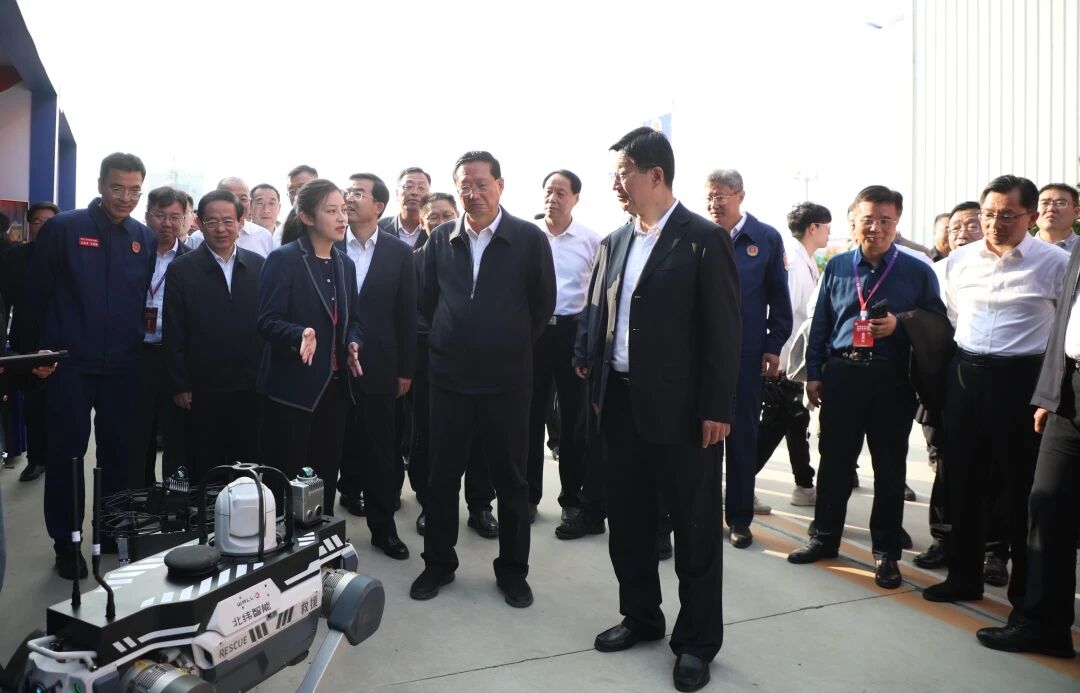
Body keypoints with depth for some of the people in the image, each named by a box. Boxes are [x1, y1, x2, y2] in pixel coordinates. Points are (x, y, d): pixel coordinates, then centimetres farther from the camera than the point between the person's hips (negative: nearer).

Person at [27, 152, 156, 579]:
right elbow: (36, 292, 0)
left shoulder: (146, 239, 5)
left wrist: (137, 341, 6)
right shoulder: (62, 229, -4)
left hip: (123, 366, 3)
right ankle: (66, 543, 19)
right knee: (67, 454, 6)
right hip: (69, 364, -2)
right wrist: (49, 343, 4)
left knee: (119, 453, 11)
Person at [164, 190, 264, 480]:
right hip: (202, 391, -2)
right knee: (204, 468, 8)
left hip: (250, 389, 2)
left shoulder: (258, 266, 5)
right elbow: (174, 335, -2)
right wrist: (180, 387, -5)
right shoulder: (181, 270, -1)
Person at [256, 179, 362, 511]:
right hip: (292, 387, -6)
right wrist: (300, 335, -31)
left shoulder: (345, 265, 13)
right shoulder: (283, 259, -8)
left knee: (326, 474, 11)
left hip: (334, 385, 6)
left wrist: (353, 344, -2)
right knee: (286, 480, 2)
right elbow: (267, 321, -12)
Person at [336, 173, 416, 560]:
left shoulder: (399, 252, 3)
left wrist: (405, 370, 2)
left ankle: (383, 527, 20)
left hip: (377, 367, 0)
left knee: (379, 451, 8)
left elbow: (407, 314, 3)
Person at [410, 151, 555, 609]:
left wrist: (513, 347, 6)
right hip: (449, 376, 3)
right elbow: (427, 300, 13)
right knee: (442, 475, 10)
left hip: (506, 378, -2)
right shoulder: (441, 239, 3)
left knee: (510, 478, 8)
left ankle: (512, 570, 24)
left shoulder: (530, 239, -5)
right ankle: (438, 563, 28)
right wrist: (451, 341, 11)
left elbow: (543, 304, 2)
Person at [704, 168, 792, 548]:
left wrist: (774, 346, -1)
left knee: (743, 435, 8)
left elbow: (779, 298, 4)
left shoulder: (767, 238, 1)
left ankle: (739, 516, 21)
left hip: (747, 353, 0)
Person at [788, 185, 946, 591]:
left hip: (892, 379, -2)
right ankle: (825, 537, 27)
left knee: (890, 467, 7)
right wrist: (813, 373, 7)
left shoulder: (918, 271, 1)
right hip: (841, 374, 2)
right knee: (834, 461, 11)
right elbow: (820, 324, 10)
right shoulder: (836, 267, 8)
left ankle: (886, 552, 20)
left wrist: (899, 324, -16)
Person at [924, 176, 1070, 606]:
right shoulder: (959, 260, 5)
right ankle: (964, 576, 25)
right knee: (963, 479, 10)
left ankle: (1027, 587, 22)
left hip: (1020, 378, -4)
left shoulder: (1056, 263, -7)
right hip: (965, 374, 4)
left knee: (1022, 486, 5)